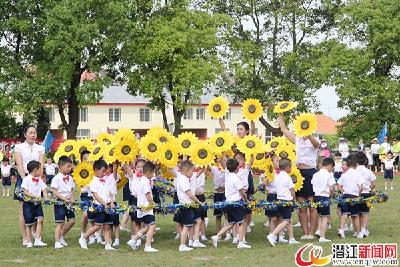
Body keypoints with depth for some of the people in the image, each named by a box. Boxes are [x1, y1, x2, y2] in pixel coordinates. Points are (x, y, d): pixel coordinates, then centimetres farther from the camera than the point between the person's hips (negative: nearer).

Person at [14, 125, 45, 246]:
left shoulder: (40, 148, 11)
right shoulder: (19, 147, 4)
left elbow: (41, 166, 2)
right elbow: (19, 165, -6)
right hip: (23, 178, -2)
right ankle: (25, 238, 1)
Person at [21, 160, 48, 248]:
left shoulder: (40, 180, 9)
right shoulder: (26, 179, -9)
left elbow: (44, 190, 6)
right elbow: (25, 192, -15)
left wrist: (46, 198, -12)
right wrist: (35, 196, -25)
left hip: (38, 203, 5)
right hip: (28, 203, -5)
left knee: (40, 219, -12)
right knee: (28, 224, 3)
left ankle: (37, 240, -8)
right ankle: (29, 242, 12)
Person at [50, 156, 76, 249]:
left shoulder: (69, 178, 11)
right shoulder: (56, 178, -11)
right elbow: (54, 191, -16)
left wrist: (71, 199, -1)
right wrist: (63, 198, -23)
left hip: (68, 203, 7)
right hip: (59, 203, -7)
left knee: (72, 220, 4)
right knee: (60, 223, -6)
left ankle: (61, 236, 23)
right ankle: (57, 242, 1)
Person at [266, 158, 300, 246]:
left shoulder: (277, 177, 10)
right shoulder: (287, 177, -12)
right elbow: (292, 190, -8)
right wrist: (293, 198, 10)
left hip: (279, 199, 9)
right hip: (286, 201, -9)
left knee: (289, 220, 16)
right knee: (285, 221, -8)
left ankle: (291, 239, 18)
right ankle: (272, 235, -20)